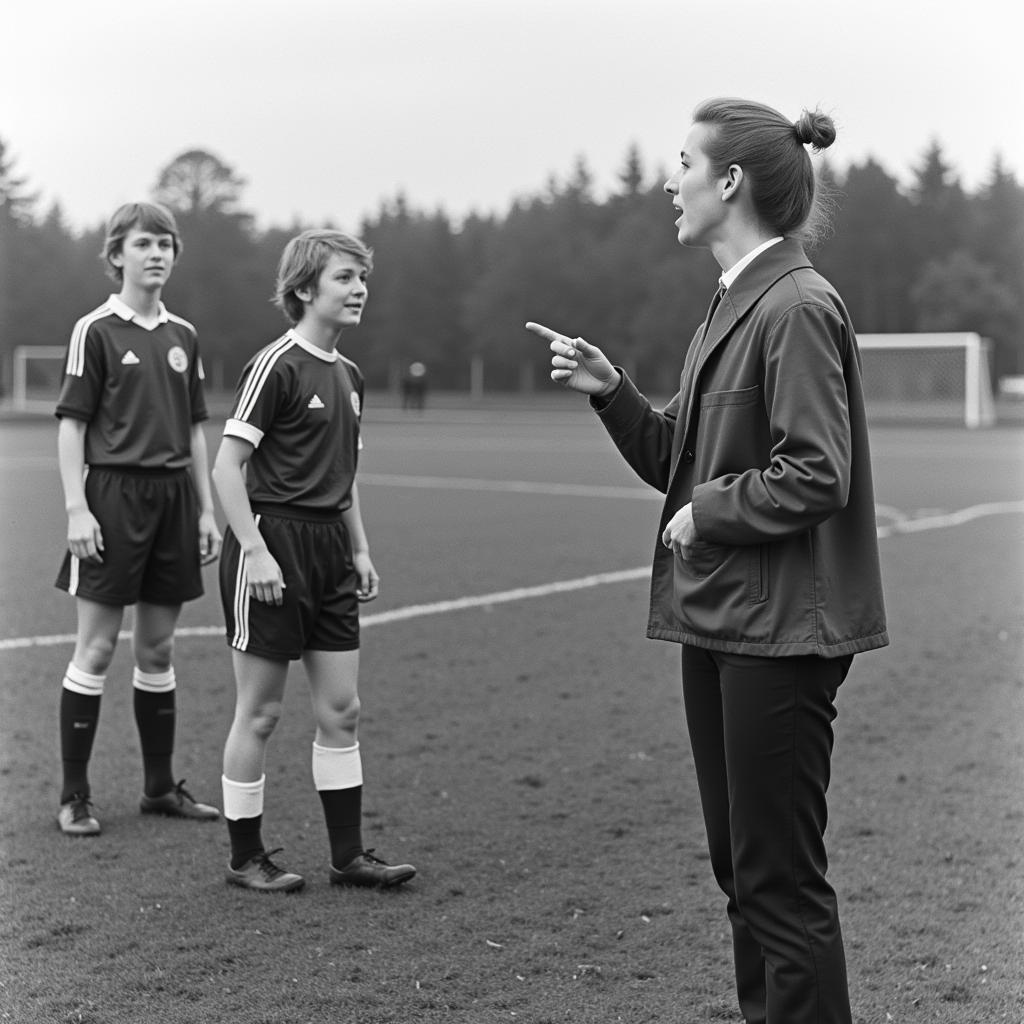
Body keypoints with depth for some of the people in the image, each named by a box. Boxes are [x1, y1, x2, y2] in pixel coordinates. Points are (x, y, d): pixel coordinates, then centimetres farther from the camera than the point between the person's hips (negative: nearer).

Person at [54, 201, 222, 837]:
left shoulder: (183, 336, 11)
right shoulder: (96, 331, -4)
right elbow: (72, 424, -6)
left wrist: (207, 510, 12)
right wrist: (76, 509, -13)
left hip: (173, 495, 5)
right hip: (114, 496, -5)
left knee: (158, 648, 11)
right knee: (96, 649, -2)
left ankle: (161, 786, 21)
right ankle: (75, 796, 6)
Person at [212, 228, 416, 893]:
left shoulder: (348, 374, 13)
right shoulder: (276, 365, -11)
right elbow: (228, 465, -14)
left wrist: (360, 550, 17)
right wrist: (255, 550, -19)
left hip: (330, 548, 8)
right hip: (273, 545, -8)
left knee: (341, 708, 8)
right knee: (261, 711, 2)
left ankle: (349, 855, 18)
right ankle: (246, 858, 15)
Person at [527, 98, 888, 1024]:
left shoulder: (798, 306, -15)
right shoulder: (732, 305, 14)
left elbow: (816, 477, -21)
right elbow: (678, 461, 16)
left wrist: (709, 512, -12)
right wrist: (610, 391, 3)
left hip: (780, 632, -10)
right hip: (719, 621, 10)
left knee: (781, 879, -1)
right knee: (741, 869, 17)